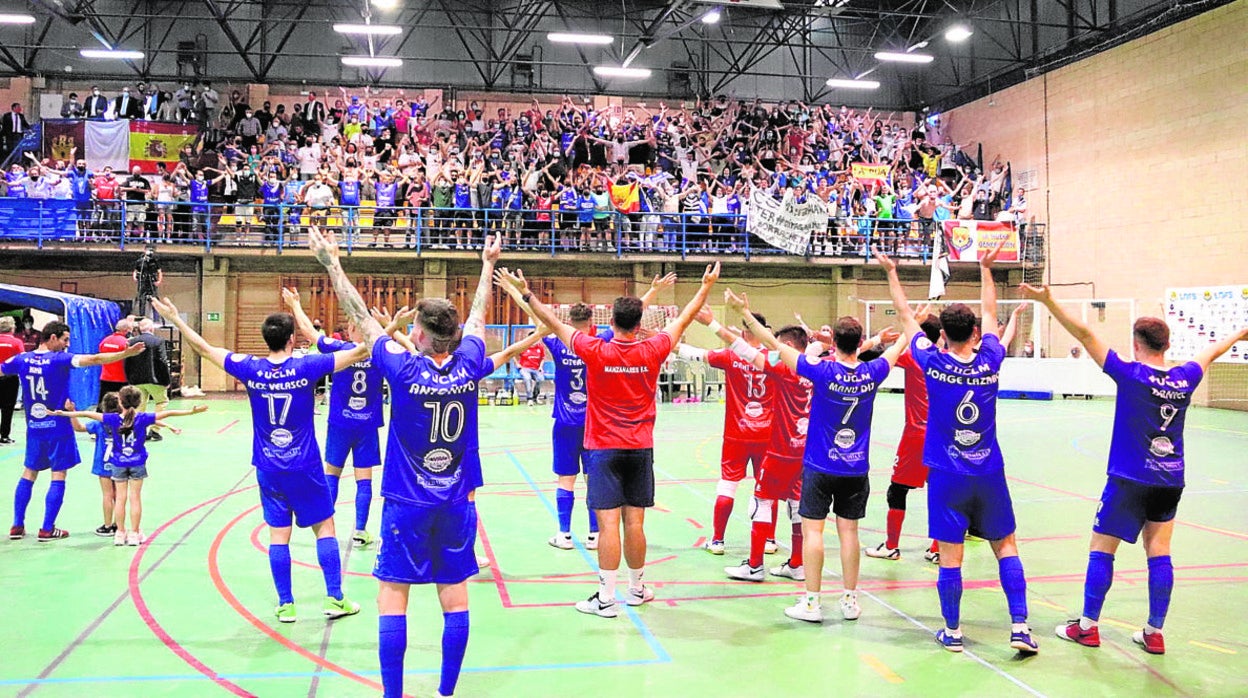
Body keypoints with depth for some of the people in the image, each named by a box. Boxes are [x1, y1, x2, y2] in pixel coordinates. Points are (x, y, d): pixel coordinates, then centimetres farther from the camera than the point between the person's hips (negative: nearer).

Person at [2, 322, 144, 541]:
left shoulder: (21, 360, 1)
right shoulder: (59, 359, -15)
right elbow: (94, 359, -25)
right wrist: (126, 353, -29)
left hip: (33, 427, 6)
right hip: (58, 427, -5)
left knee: (29, 473, 16)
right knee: (58, 476, 3)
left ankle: (17, 526, 18)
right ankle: (47, 529, 3)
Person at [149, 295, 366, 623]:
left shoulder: (251, 368, -5)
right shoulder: (306, 367, -12)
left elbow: (204, 348, 5)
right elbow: (360, 352, -14)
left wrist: (175, 318, 14)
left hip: (268, 469, 3)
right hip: (305, 467, -2)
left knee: (278, 534, 8)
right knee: (324, 527, 8)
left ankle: (285, 605, 13)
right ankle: (335, 598, 9)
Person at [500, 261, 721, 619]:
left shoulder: (595, 352, -11)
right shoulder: (652, 351, -3)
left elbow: (554, 323, -4)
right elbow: (683, 320, 11)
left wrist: (526, 292, 5)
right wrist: (706, 287, 24)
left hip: (604, 448, -3)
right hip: (641, 449, 3)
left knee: (608, 523, -4)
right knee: (635, 523, 10)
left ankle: (606, 598, 0)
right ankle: (637, 589, 24)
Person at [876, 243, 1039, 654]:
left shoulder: (934, 364, -9)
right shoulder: (990, 361, -4)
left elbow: (906, 316, 4)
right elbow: (990, 312, 13)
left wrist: (891, 273, 16)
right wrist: (986, 268, 27)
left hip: (947, 476, -2)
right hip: (989, 473, 2)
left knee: (950, 555, 3)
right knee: (1005, 547, 13)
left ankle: (952, 632, 13)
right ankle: (1020, 627, 9)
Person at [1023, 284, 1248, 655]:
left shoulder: (1130, 374, -15)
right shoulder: (1186, 378, 0)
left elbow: (1085, 334, -21)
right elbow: (1212, 351, 22)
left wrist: (1047, 301, -24)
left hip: (1130, 479, -5)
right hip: (1171, 480, 5)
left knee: (1101, 551, 5)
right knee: (1159, 553, 10)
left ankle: (1087, 626, 12)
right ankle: (1154, 632, 15)